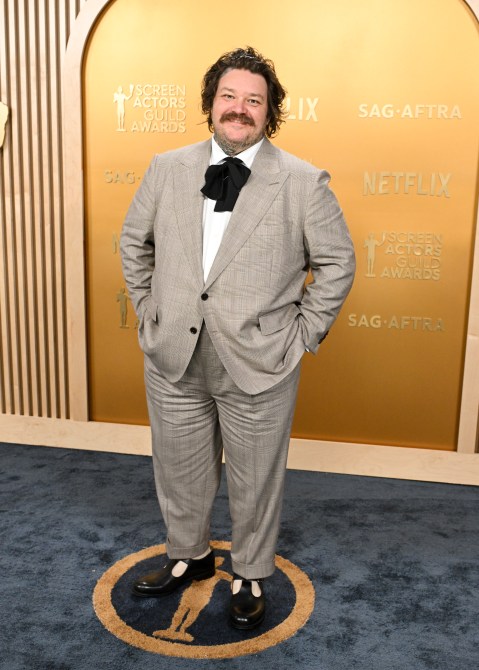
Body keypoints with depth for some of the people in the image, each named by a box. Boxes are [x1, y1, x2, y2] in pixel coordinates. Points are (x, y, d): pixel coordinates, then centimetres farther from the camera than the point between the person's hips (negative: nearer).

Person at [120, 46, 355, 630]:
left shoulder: (304, 182, -6)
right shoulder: (166, 170, 3)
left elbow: (337, 262, 0)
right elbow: (134, 242, 15)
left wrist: (303, 333, -3)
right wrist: (148, 313, 10)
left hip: (259, 365, -3)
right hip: (173, 361, 4)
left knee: (254, 482, 14)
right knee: (178, 471, 20)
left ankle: (250, 575, 40)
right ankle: (188, 556, 47)